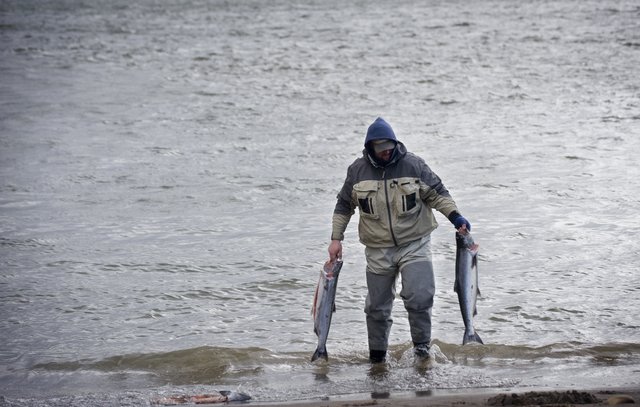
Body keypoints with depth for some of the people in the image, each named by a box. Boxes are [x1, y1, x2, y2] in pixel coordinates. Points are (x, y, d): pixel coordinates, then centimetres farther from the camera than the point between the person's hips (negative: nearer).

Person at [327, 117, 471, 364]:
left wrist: (455, 217, -8)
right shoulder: (358, 170, 2)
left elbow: (437, 193, 5)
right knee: (377, 305, 7)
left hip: (414, 244, -2)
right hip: (378, 249, 2)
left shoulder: (413, 165, -3)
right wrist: (336, 238, 7)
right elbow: (344, 206, 12)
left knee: (419, 296, -18)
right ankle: (377, 355, 22)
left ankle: (422, 345, 0)